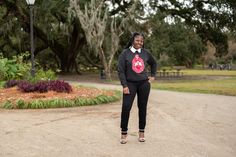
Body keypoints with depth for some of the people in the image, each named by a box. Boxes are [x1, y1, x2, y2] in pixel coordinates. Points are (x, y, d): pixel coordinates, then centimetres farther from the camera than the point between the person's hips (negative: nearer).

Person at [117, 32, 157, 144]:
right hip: (130, 84, -3)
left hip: (144, 84, 3)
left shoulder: (145, 53, 6)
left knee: (142, 107, 7)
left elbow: (154, 63, 25)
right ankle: (124, 133, 2)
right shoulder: (125, 53, -3)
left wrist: (152, 75, 15)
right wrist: (124, 86, -12)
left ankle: (141, 132, 19)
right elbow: (120, 70, -6)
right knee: (126, 107, -10)